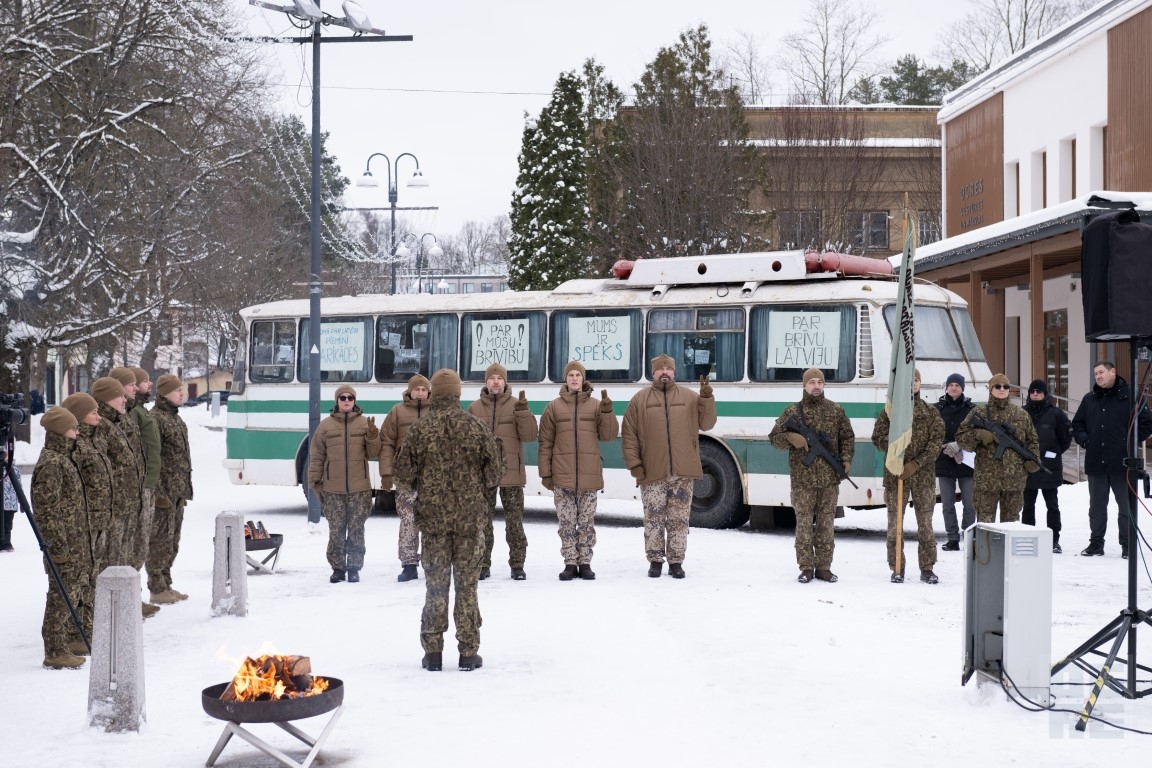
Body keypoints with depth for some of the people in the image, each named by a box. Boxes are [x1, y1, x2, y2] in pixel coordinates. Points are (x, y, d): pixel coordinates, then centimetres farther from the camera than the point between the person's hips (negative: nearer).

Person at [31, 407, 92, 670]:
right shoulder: (50, 464, -17)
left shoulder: (62, 459, 15)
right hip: (64, 544, -10)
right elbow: (47, 508, -20)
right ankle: (55, 653, 2)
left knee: (75, 590, 14)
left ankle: (59, 647, 22)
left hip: (75, 542, 10)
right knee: (62, 595, -5)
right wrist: (58, 545, -20)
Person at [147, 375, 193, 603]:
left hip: (179, 491, 9)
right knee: (160, 539, -4)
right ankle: (157, 589, 1)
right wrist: (159, 492, -21)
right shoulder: (156, 419, -13)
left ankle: (166, 584, 22)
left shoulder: (175, 418, 17)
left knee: (172, 541, 14)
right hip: (165, 491, -9)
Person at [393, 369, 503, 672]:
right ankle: (468, 652, 7)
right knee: (467, 584, 5)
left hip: (433, 516, 0)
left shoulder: (419, 429, -5)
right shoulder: (476, 427, -4)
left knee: (435, 584, 8)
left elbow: (404, 473, -2)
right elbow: (495, 472, -2)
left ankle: (432, 652, 9)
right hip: (470, 516, 0)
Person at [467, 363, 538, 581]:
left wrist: (523, 412, -18)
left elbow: (529, 436, -6)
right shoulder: (475, 408, 5)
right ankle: (483, 564, 15)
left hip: (511, 472, -1)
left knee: (515, 522, 3)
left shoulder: (516, 405, 2)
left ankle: (517, 565, 10)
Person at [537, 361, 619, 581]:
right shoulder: (554, 407, 5)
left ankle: (585, 563, 13)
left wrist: (607, 411, -11)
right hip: (562, 477, 0)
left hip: (589, 476, 0)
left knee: (587, 523, 5)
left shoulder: (596, 405, 6)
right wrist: (545, 473, 1)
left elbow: (608, 435, 2)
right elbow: (545, 442, 5)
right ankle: (570, 564, 9)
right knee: (567, 523, 2)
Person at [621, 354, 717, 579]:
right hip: (652, 472, -1)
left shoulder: (690, 397, 10)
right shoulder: (639, 400, 7)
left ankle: (676, 561, 12)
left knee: (679, 519, 4)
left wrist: (707, 397, -7)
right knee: (654, 519, 3)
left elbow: (706, 424, 5)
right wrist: (634, 464, -2)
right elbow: (629, 435, 6)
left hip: (682, 472, 1)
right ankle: (655, 560, 13)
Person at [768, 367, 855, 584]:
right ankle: (806, 568, 7)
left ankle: (823, 567, 13)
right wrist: (791, 437, -16)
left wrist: (846, 460, 2)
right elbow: (774, 437, 4)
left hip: (829, 477, 2)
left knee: (827, 523, 6)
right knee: (804, 523, 0)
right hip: (802, 478, -2)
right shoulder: (792, 411, 3)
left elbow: (847, 437, 15)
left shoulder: (836, 411, 9)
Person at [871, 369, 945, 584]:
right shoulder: (889, 411, 5)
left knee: (925, 522, 3)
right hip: (895, 474, 0)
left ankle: (927, 568, 10)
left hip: (923, 475, 0)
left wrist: (917, 463, -12)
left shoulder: (931, 413, 6)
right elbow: (877, 438, 3)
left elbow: (936, 441, -2)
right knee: (895, 522, 2)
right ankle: (897, 568, 9)